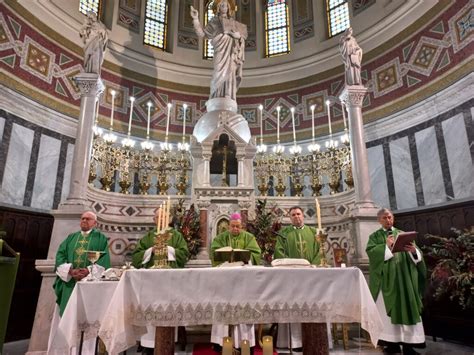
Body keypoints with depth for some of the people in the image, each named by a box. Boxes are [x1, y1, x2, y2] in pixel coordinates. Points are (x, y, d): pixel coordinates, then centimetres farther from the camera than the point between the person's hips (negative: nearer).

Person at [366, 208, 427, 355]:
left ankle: (408, 343, 6)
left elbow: (415, 254, 5)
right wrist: (386, 246, -19)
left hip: (403, 276, 2)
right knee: (387, 309, -1)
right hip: (386, 278, -2)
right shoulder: (375, 236, 8)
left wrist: (413, 250, -18)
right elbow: (370, 251, -10)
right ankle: (392, 342, 5)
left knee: (406, 307, 0)